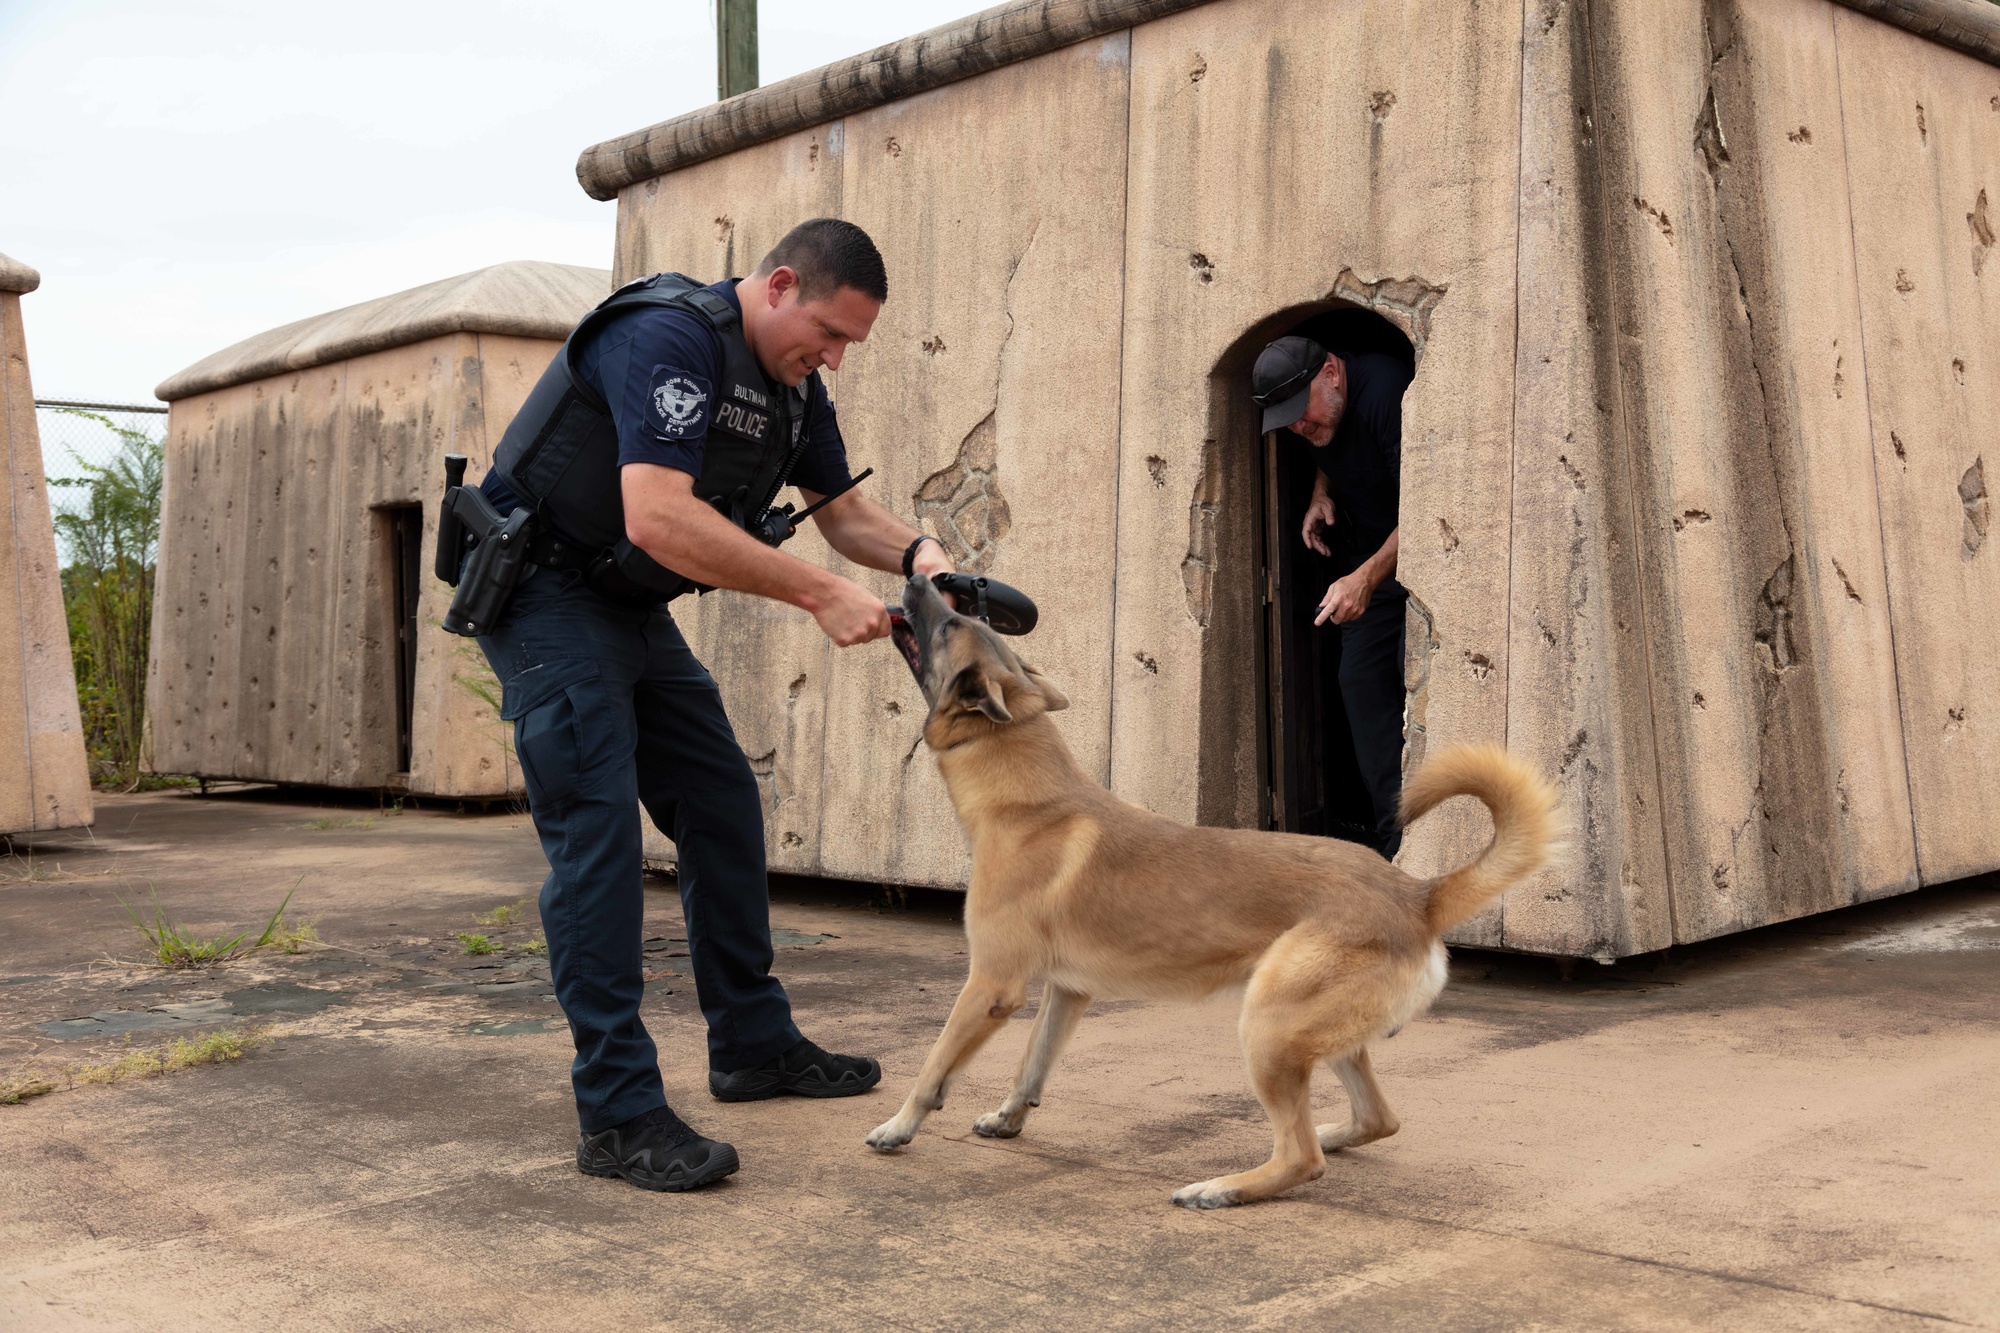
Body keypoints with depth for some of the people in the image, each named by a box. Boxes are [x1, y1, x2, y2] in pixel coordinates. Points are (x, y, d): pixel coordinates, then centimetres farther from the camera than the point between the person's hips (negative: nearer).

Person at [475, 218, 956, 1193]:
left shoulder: (793, 387, 4)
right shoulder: (670, 337, -26)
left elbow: (842, 509, 13)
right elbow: (658, 518, -37)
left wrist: (917, 554, -10)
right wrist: (822, 595, -33)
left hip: (634, 608, 10)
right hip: (544, 592, -9)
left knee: (723, 807, 10)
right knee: (597, 830, -16)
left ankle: (751, 1044, 23)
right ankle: (617, 1115, -14)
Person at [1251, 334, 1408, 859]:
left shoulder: (1386, 391, -27)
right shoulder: (1317, 418, -1)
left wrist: (1366, 578, -39)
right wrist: (1321, 492, 2)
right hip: (1364, 554, 8)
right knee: (1360, 680, -2)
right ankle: (1394, 840, -2)